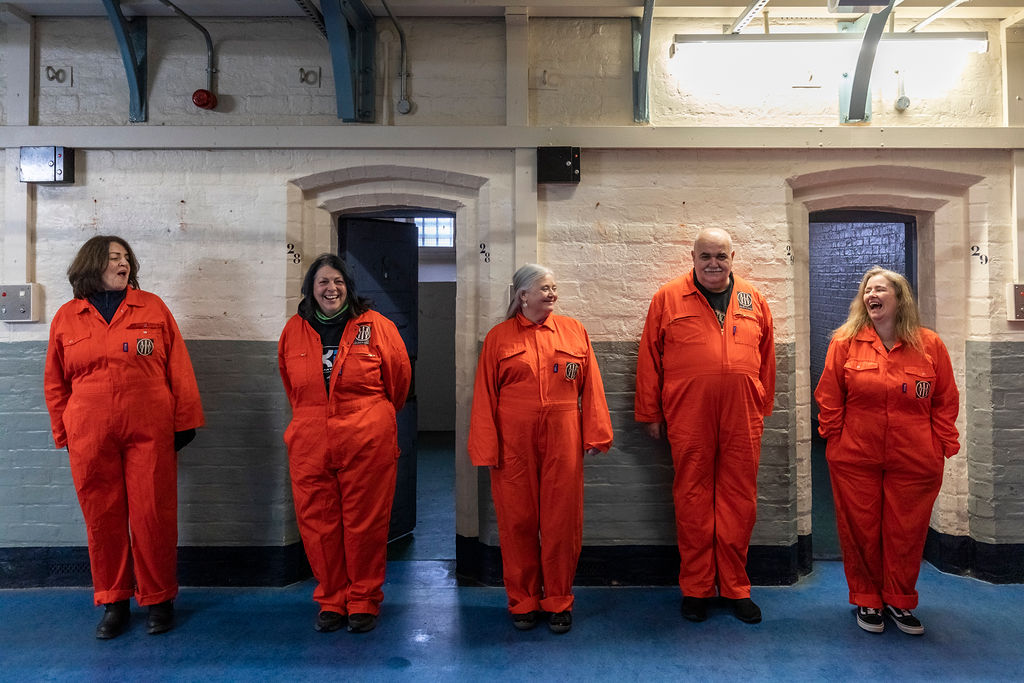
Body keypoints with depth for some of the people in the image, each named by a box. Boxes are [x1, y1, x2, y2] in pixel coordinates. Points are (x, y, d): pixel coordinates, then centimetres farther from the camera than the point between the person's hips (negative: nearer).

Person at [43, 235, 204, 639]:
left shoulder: (152, 308, 6)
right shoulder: (66, 318, 10)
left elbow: (178, 368, 4)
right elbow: (55, 382, 15)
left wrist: (184, 421, 1)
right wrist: (63, 434, 12)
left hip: (150, 432, -1)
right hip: (90, 438, 2)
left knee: (153, 516, 2)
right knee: (102, 519, 8)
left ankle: (158, 601, 18)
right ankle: (113, 603, 24)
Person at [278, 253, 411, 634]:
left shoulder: (375, 326, -2)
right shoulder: (294, 331, 7)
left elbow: (399, 377, 8)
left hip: (367, 444, -3)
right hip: (310, 444, 3)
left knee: (365, 524, 4)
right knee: (318, 524, 8)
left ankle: (364, 602, 22)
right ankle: (331, 602, 27)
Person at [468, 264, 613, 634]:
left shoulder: (574, 331, 8)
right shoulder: (498, 337, 4)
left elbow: (591, 386, 7)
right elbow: (485, 396, 3)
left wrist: (595, 434, 2)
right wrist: (486, 449, -2)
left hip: (562, 442, 1)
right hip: (513, 444, 0)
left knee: (561, 521, 6)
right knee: (517, 521, 7)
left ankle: (558, 601, 24)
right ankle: (523, 602, 25)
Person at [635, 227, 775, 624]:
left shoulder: (753, 301, 12)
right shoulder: (668, 300, 4)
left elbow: (766, 358, 16)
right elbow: (649, 360, 4)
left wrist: (762, 409, 14)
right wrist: (650, 414, 3)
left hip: (742, 420, 2)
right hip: (688, 419, -2)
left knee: (739, 502, 8)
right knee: (692, 502, 5)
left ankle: (735, 587, 23)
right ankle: (696, 588, 20)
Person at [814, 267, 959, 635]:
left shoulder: (930, 345, 2)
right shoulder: (845, 341, 0)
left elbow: (946, 401, 6)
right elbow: (829, 397, 2)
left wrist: (943, 446, 1)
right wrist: (835, 439, 0)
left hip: (914, 462, 1)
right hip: (855, 460, 0)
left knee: (906, 532, 10)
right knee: (860, 531, 8)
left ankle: (899, 602, 30)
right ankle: (867, 601, 26)